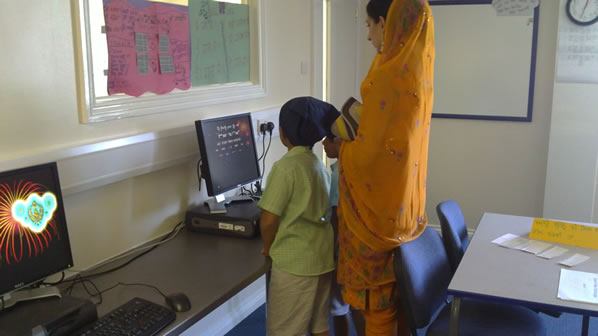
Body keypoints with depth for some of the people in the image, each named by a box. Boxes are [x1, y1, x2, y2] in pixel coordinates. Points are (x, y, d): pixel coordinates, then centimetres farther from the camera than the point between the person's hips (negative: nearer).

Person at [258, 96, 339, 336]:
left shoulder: (285, 167, -18)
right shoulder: (318, 163, 6)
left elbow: (269, 220, -18)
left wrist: (268, 248, 0)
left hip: (295, 262, -8)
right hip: (323, 256, 8)